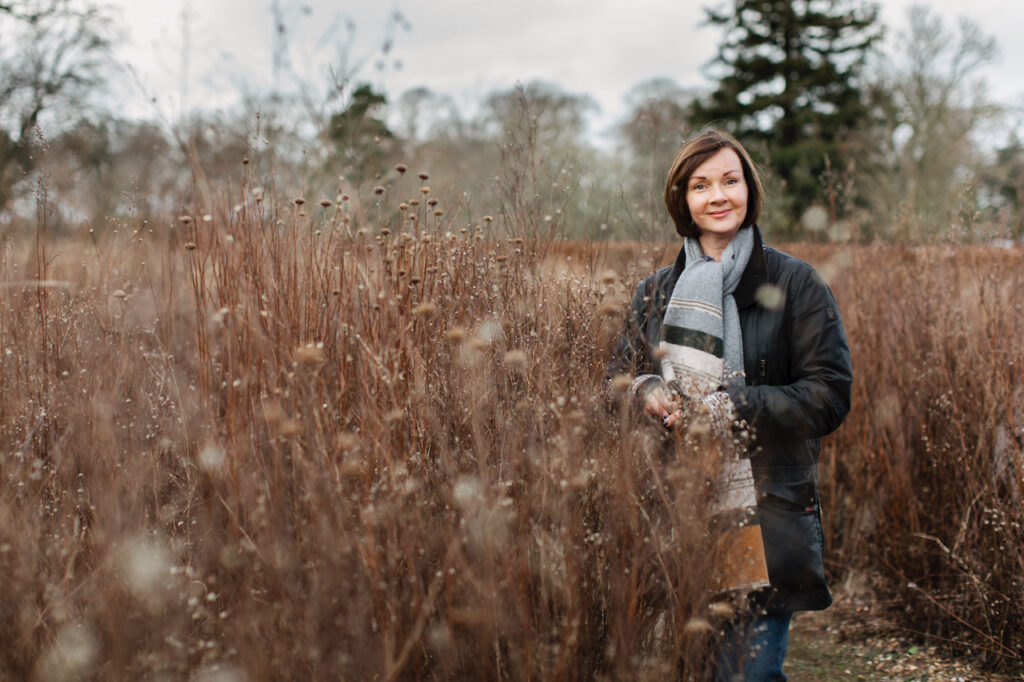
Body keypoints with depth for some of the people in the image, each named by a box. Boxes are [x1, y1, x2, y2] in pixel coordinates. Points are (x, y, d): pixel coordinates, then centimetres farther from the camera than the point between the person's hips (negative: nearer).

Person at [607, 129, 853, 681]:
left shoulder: (794, 283, -1)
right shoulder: (657, 291, 11)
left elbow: (830, 394, -5)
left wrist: (733, 408, -16)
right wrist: (648, 393, -7)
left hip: (764, 514, -3)